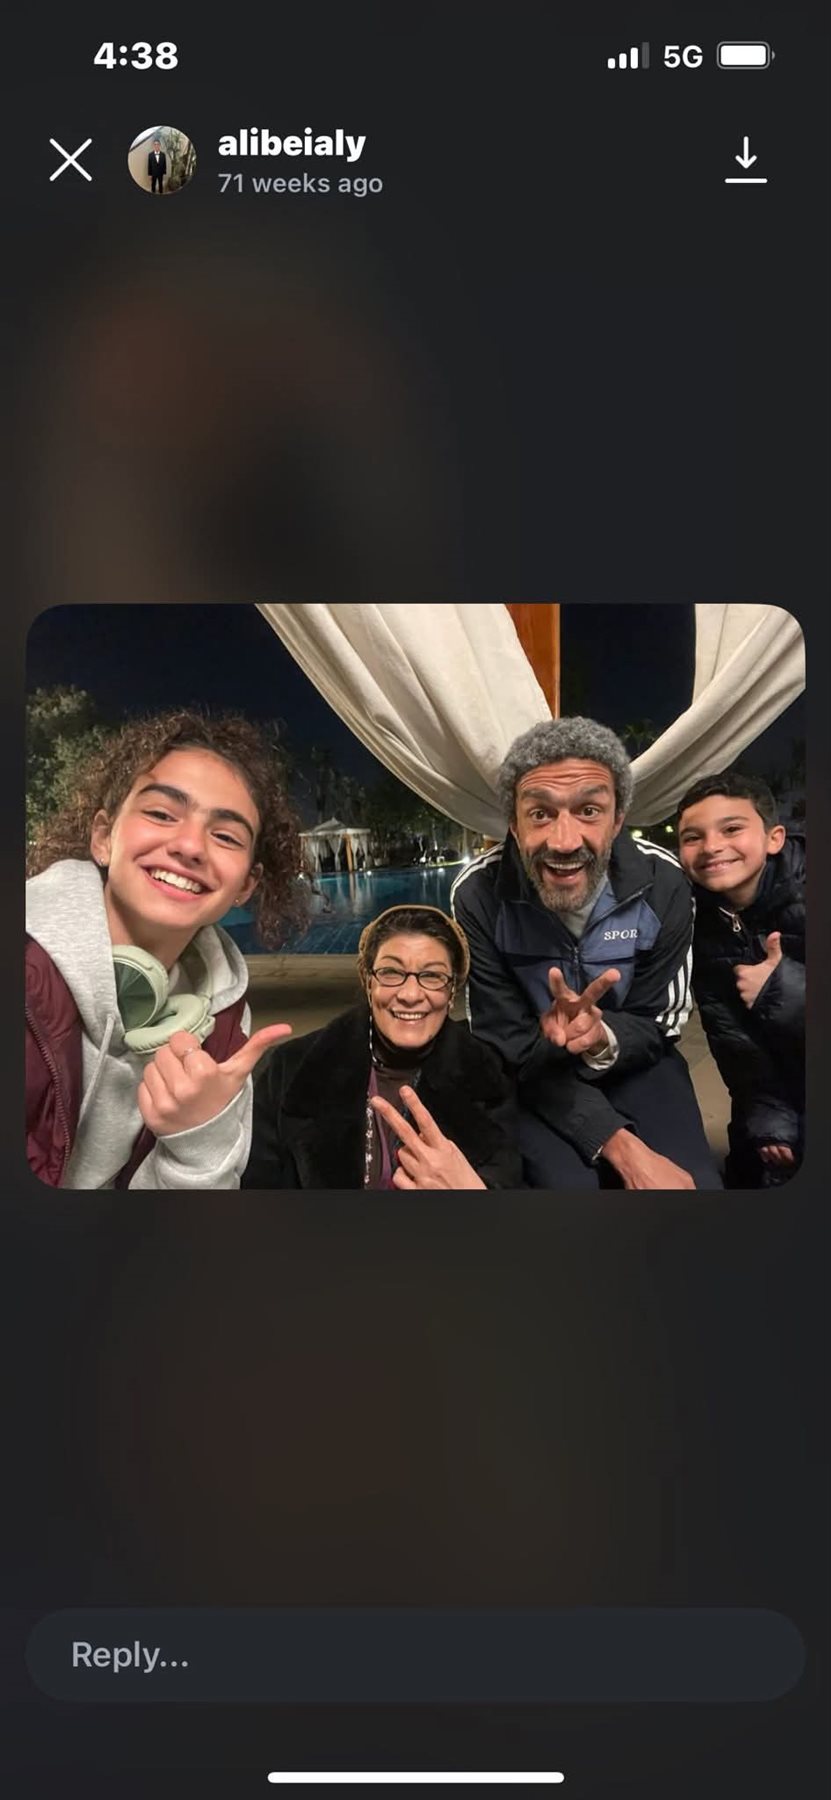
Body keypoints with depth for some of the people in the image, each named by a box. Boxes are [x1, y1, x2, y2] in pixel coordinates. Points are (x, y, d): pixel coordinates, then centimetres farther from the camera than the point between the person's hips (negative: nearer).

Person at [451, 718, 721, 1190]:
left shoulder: (662, 884, -18)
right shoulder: (478, 896, -23)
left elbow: (658, 1025, -8)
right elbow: (509, 1045, -18)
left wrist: (604, 1040, -34)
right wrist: (622, 1146, -29)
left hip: (634, 1062, 2)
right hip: (533, 1073, -1)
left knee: (694, 1181, -20)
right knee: (568, 1181, -28)